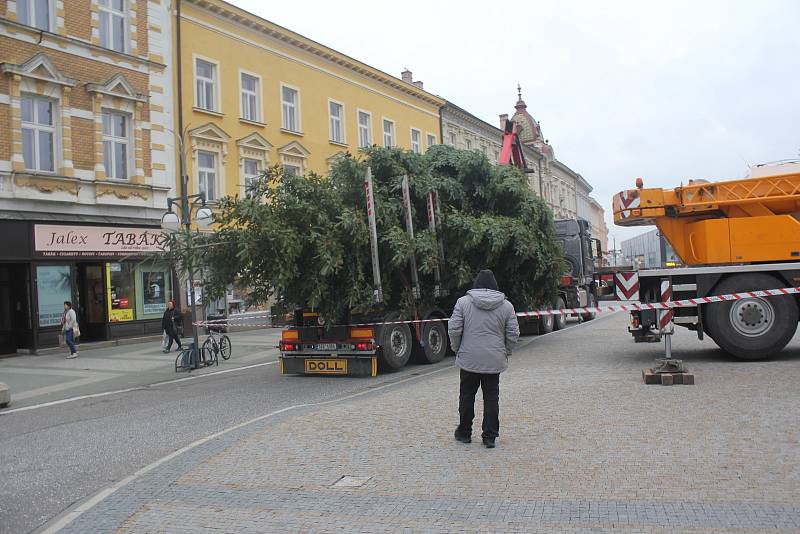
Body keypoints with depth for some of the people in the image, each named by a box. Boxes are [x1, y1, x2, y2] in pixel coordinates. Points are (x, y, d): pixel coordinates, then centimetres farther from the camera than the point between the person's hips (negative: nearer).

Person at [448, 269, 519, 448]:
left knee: (467, 396, 12)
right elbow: (513, 334, 2)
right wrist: (506, 352, 15)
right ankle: (490, 436, 11)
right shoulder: (506, 305, 2)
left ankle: (464, 432, 23)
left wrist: (457, 349, 9)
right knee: (492, 397, 9)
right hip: (495, 360, 1)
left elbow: (454, 329, -6)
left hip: (469, 359, -1)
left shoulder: (463, 302, -4)